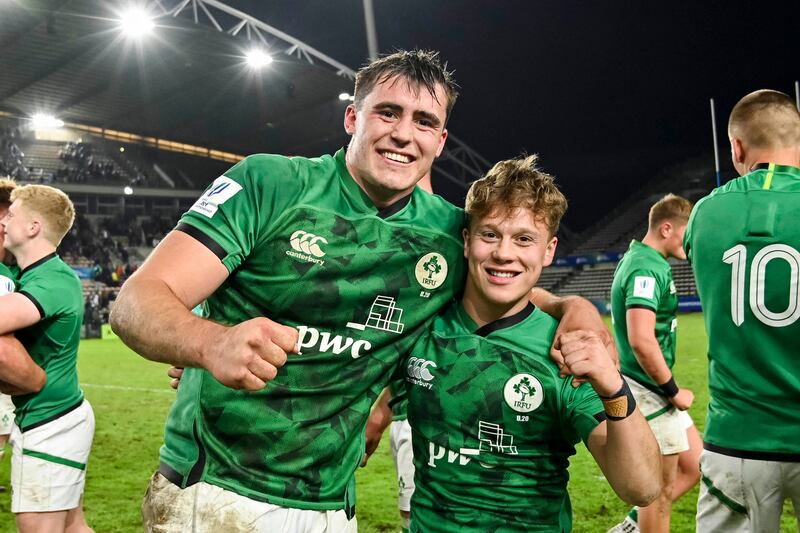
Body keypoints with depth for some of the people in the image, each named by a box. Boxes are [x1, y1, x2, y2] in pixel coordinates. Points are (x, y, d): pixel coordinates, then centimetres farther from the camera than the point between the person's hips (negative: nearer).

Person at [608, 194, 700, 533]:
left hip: (656, 391, 10)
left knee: (696, 466, 17)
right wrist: (673, 391, -18)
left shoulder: (639, 259, 11)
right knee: (662, 490, 3)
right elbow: (641, 341, -31)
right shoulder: (647, 269, -20)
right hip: (651, 392, -10)